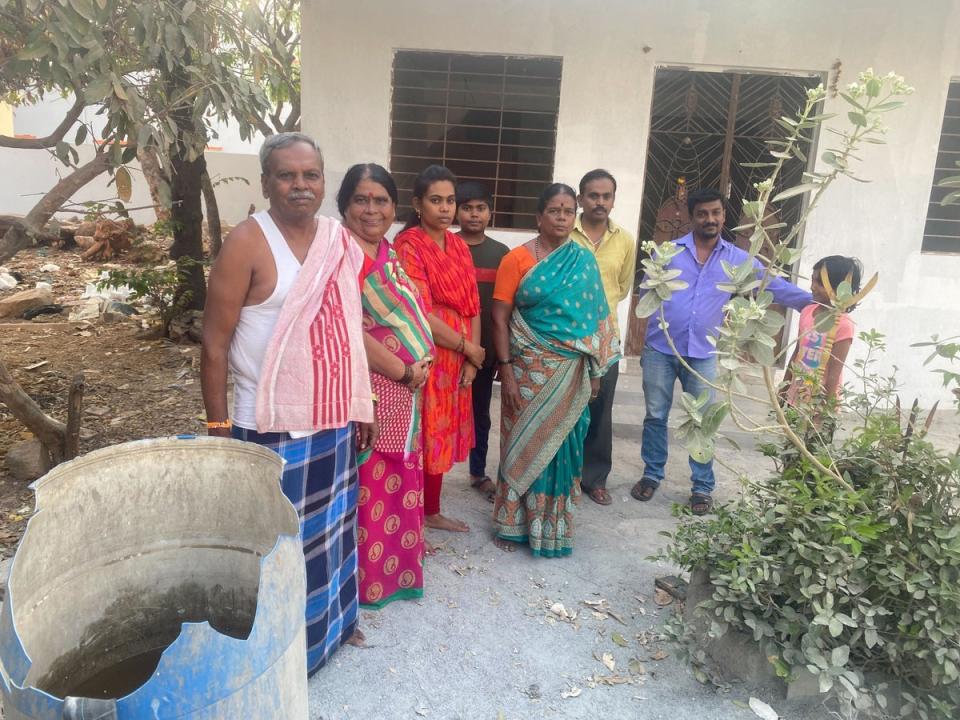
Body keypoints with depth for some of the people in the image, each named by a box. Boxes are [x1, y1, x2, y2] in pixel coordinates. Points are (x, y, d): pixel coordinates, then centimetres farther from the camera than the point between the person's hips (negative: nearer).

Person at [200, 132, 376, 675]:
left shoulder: (341, 242, 4)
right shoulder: (248, 243, -13)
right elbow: (215, 342, -12)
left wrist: (359, 405, 11)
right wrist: (217, 425, -12)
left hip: (334, 421, 6)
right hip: (271, 426, -6)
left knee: (330, 524, 21)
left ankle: (331, 618, 43)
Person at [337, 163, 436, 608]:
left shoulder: (389, 254, 13)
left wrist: (421, 364, 1)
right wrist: (404, 371, -15)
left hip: (405, 391, 9)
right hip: (364, 388, -9)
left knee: (400, 481, 18)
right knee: (366, 484, 2)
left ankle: (396, 566, 36)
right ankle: (363, 577, 20)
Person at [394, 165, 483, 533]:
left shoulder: (458, 245, 10)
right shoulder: (408, 245, -12)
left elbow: (472, 305, 9)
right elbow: (420, 314, -19)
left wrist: (470, 358, -1)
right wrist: (469, 348, -11)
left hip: (458, 360, 7)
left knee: (442, 436, 16)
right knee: (421, 438, 1)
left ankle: (431, 512, 32)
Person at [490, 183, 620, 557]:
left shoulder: (585, 261, 5)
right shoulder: (517, 259, -5)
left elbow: (594, 316, 9)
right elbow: (500, 318, -7)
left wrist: (595, 370, 7)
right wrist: (506, 370, -13)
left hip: (571, 373, 3)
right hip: (529, 369, -3)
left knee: (561, 445, 10)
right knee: (524, 443, 6)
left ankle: (553, 525, 27)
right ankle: (513, 524, 22)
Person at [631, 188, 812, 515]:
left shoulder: (737, 259, 4)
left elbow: (774, 285, -1)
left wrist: (817, 301, -10)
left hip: (702, 354, 1)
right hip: (659, 349, 0)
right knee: (656, 416, 10)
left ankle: (703, 486, 20)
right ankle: (652, 475, 27)